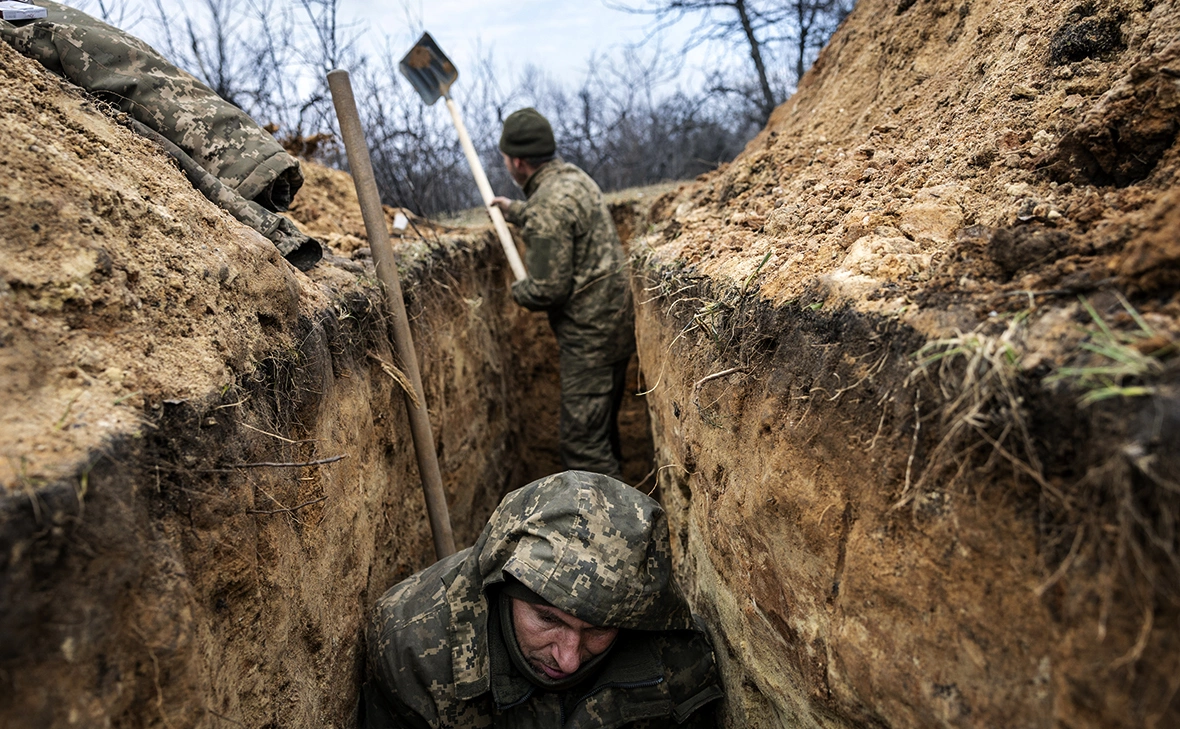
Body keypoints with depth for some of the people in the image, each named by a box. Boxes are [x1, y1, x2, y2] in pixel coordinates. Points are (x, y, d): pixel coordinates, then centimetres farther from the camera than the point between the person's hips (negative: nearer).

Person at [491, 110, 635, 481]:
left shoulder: (548, 206, -21)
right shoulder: (573, 176, 10)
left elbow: (548, 290, -21)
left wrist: (518, 291, 0)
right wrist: (513, 210, 42)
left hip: (590, 336, -10)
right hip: (616, 322, 10)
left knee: (583, 442, -4)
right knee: (602, 428, 22)